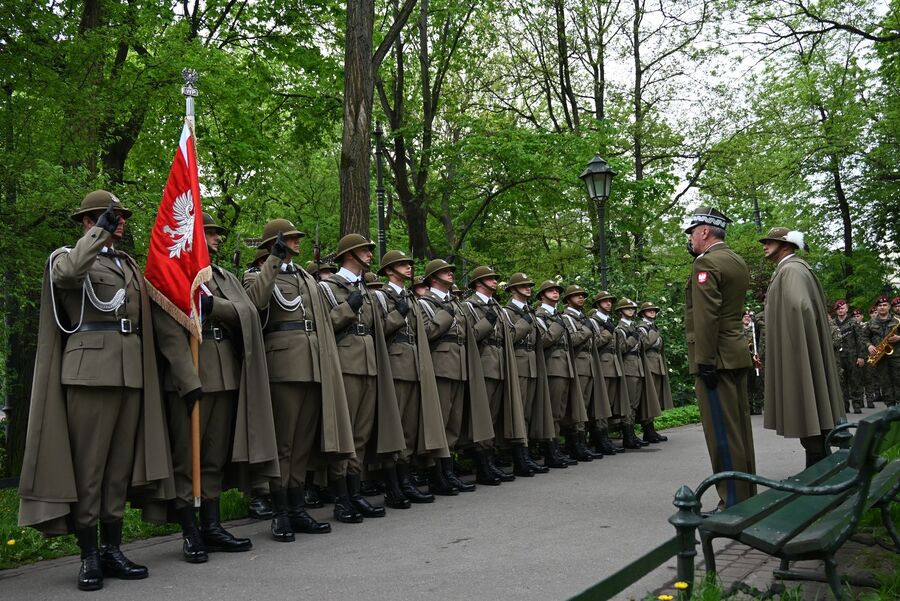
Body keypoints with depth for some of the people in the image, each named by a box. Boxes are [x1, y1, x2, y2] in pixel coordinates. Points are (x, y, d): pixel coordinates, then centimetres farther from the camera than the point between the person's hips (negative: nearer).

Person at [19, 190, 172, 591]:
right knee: (88, 466, -3)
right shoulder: (66, 256, 5)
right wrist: (100, 232, -15)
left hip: (131, 373, 6)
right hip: (89, 371, -6)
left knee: (120, 466, 7)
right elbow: (66, 274, -20)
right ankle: (89, 557, 4)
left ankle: (112, 550, 15)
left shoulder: (130, 265, 22)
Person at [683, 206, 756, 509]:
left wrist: (705, 361, -19)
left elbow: (705, 317, -19)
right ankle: (747, 494, 20)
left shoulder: (706, 263, -12)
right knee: (740, 427, 13)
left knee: (722, 432, -6)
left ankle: (733, 502, -2)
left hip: (715, 357, -10)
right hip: (738, 353, 10)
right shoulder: (738, 262, 16)